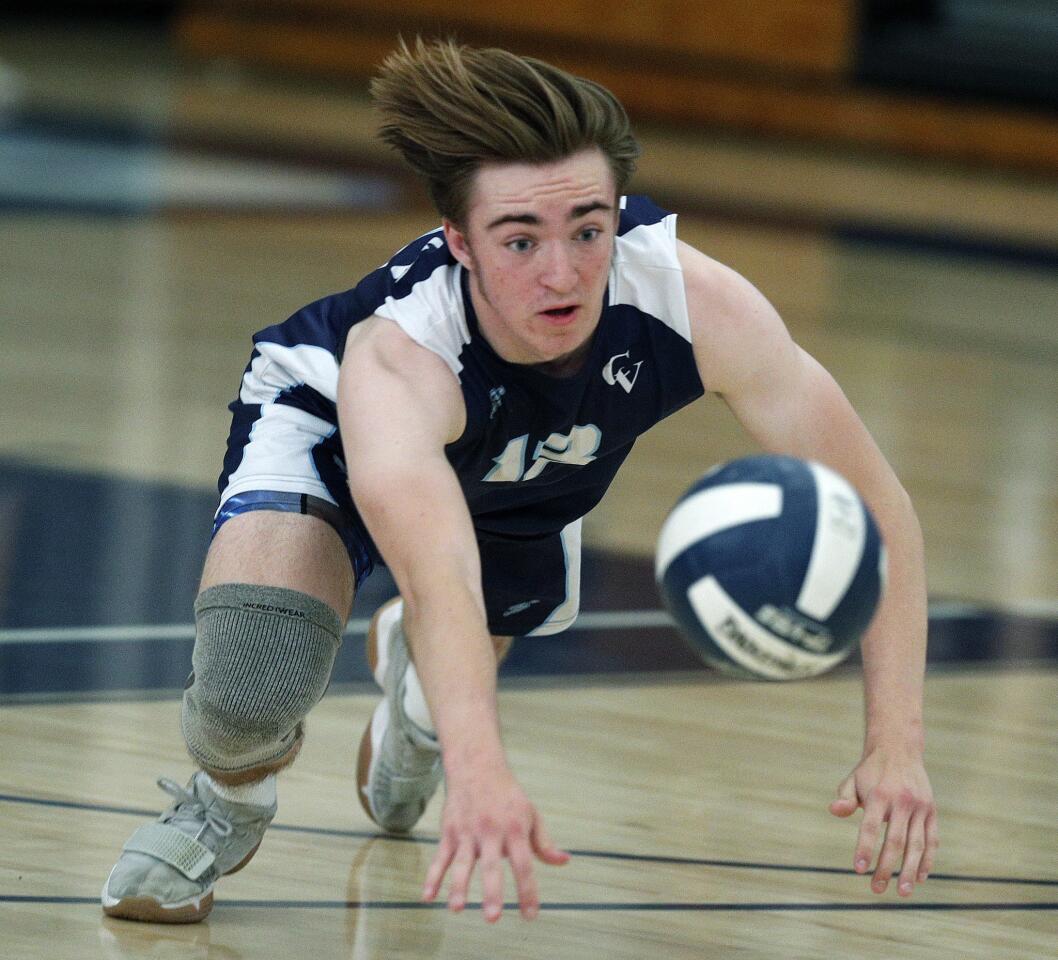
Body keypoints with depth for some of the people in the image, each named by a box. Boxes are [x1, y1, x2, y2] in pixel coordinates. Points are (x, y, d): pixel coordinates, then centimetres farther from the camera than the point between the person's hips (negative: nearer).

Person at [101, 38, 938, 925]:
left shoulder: (698, 302, -39)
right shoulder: (395, 358, -47)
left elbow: (873, 504, -34)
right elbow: (437, 576, -63)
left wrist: (897, 748, -43)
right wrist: (482, 777, -81)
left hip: (525, 494, 4)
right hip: (327, 430, -4)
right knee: (250, 694, -26)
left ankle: (408, 684, 56)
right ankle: (227, 802, 12)